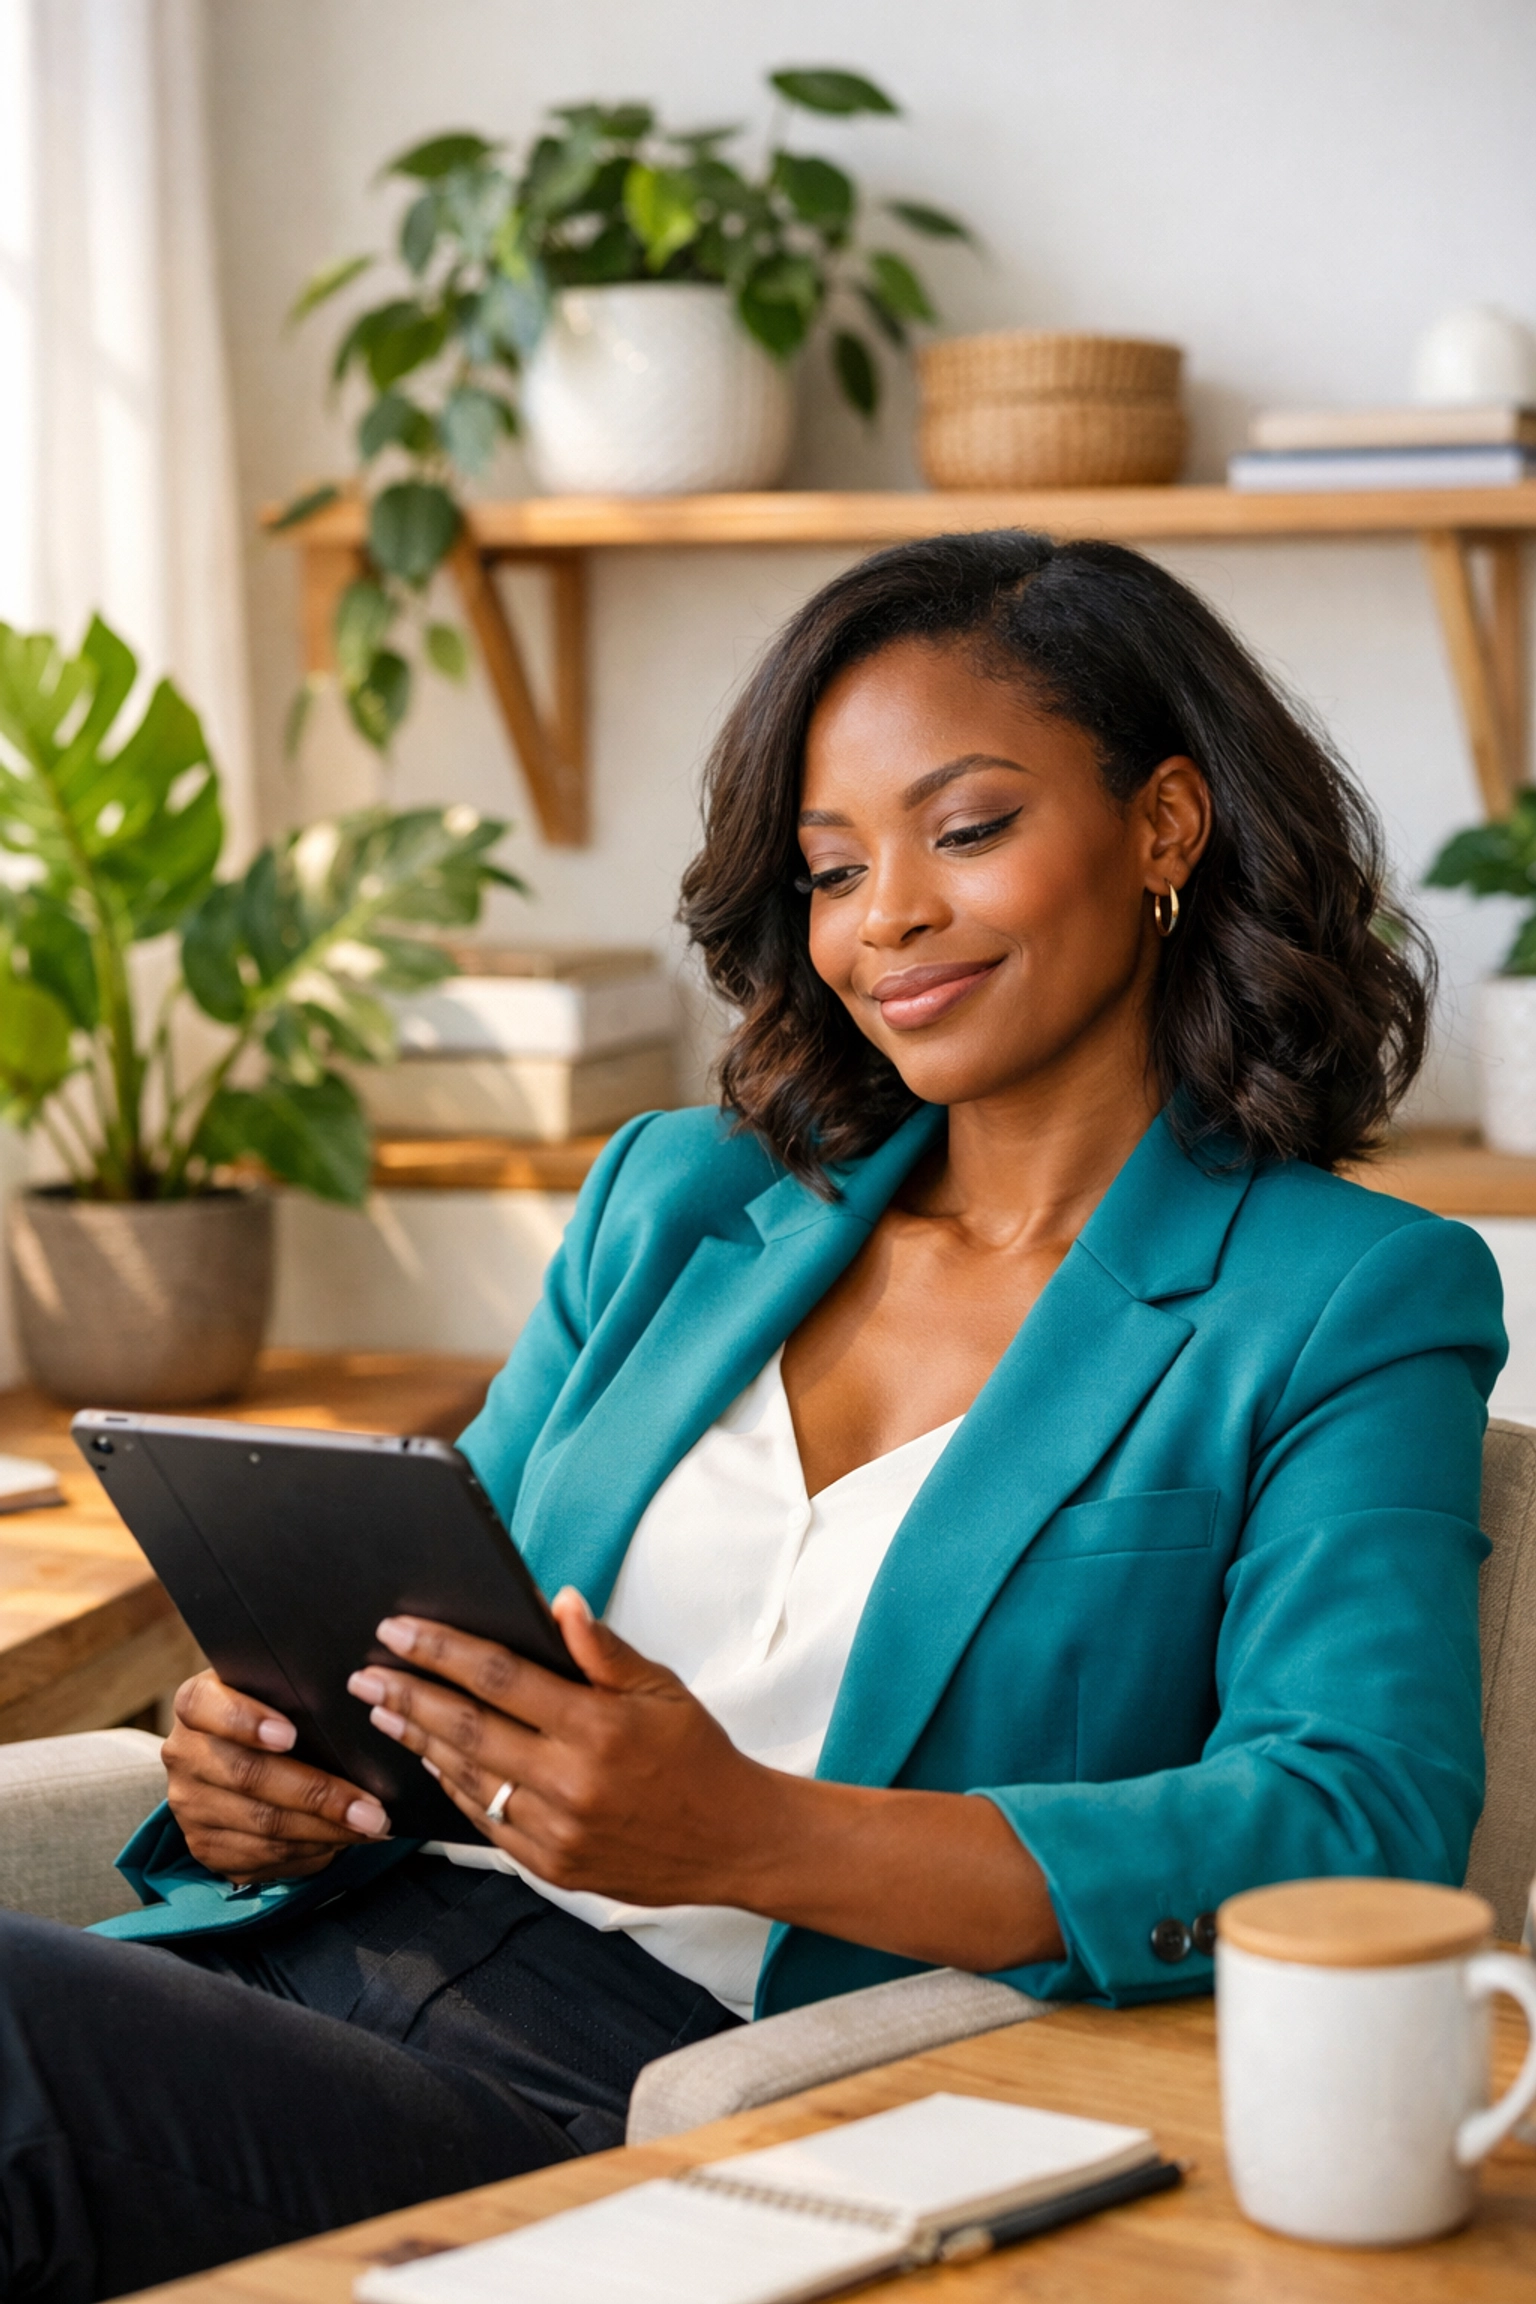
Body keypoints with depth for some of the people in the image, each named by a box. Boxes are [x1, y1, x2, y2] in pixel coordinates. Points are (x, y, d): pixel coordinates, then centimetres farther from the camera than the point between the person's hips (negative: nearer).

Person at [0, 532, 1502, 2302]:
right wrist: (259, 1766, -3)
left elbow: (1363, 1825, -11)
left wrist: (749, 1838, -23)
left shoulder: (1354, 1310, 4)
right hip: (343, 1942, 5)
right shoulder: (677, 1198, 20)